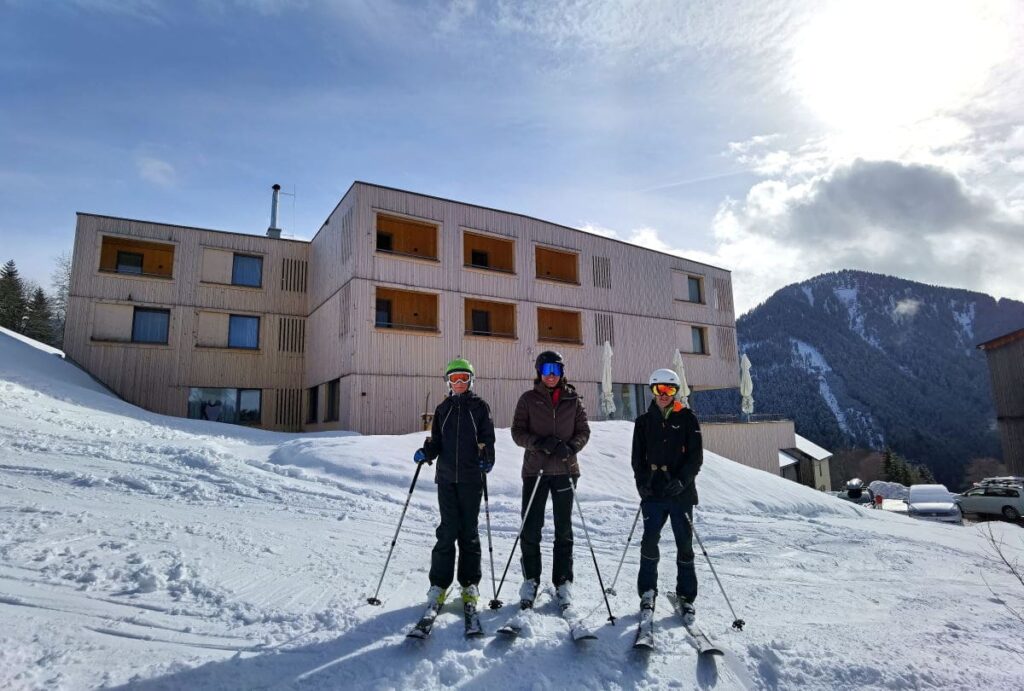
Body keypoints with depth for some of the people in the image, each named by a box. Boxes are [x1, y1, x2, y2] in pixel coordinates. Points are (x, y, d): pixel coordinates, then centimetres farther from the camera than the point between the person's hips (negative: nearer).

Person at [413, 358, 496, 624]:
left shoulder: (480, 406, 6)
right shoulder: (443, 409, 15)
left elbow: (487, 438, 1)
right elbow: (437, 442, 14)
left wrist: (486, 459, -16)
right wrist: (426, 452, -6)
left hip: (471, 477, -2)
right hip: (446, 477, 2)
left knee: (469, 531, 5)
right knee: (448, 530, 1)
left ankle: (470, 584, 15)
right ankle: (439, 583, 11)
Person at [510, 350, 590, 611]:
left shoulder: (573, 399, 5)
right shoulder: (528, 399, 3)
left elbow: (584, 431, 6)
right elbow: (517, 432, 0)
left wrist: (571, 447, -13)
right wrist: (539, 443, -17)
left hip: (565, 470, 1)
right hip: (535, 470, -1)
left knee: (563, 529, 10)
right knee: (530, 529, 1)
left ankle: (563, 582, 22)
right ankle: (531, 580, 18)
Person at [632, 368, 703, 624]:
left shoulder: (687, 419, 3)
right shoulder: (644, 421, 10)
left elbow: (696, 455, -2)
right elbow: (638, 456, 10)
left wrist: (682, 480, -15)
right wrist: (641, 481, -5)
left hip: (681, 492, -1)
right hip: (653, 492, 1)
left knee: (685, 544, 5)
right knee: (649, 542, -1)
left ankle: (686, 597, 17)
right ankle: (647, 591, 14)